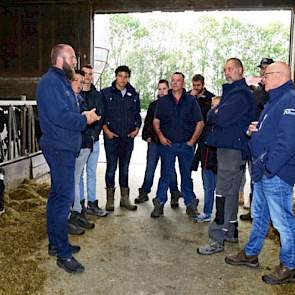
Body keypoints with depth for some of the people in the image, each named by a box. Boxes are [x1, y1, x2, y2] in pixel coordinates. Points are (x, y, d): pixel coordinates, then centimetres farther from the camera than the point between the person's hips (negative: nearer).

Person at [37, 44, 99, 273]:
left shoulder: (62, 81, 18)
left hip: (64, 147, 11)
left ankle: (56, 244, 28)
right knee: (65, 197, -8)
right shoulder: (50, 82, -14)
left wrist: (84, 116, 2)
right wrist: (85, 119, -12)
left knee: (58, 195, 15)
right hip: (59, 148, -11)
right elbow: (59, 116, -24)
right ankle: (63, 253, 2)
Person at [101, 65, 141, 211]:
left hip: (128, 137, 4)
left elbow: (137, 114, 18)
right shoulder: (106, 93, 0)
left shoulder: (133, 95, 12)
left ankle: (125, 198, 19)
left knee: (125, 168, 11)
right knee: (111, 168, 1)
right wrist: (106, 130, -10)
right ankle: (110, 199, 12)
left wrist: (137, 128, 4)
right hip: (111, 137, -3)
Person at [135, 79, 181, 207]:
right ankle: (144, 193, 19)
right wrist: (146, 136, 3)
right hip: (154, 142, 3)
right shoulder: (153, 105, 11)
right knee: (150, 168, 8)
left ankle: (174, 196, 14)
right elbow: (147, 122, 15)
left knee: (170, 169, 4)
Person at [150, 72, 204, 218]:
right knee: (165, 175, 3)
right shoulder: (163, 101, 7)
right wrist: (160, 136, -7)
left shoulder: (191, 100, 4)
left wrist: (192, 141, -4)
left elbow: (200, 123, 4)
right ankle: (159, 204, 11)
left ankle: (190, 204, 19)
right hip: (168, 144, 0)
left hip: (186, 145, 0)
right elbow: (156, 121, 9)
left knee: (186, 176, 9)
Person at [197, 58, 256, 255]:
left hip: (233, 148, -10)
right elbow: (212, 116, 18)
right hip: (227, 147, 10)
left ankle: (217, 239, -4)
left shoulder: (241, 94, -13)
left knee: (224, 193, -9)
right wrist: (217, 112, -2)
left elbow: (221, 118, -22)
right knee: (231, 192, 16)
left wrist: (214, 113, -3)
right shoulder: (231, 91, 20)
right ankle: (231, 231, 28)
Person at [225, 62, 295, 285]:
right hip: (263, 172, 10)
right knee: (259, 216, 19)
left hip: (277, 174, -10)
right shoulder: (274, 100, 18)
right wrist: (254, 130, 6)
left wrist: (269, 167, -22)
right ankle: (250, 254, 34)